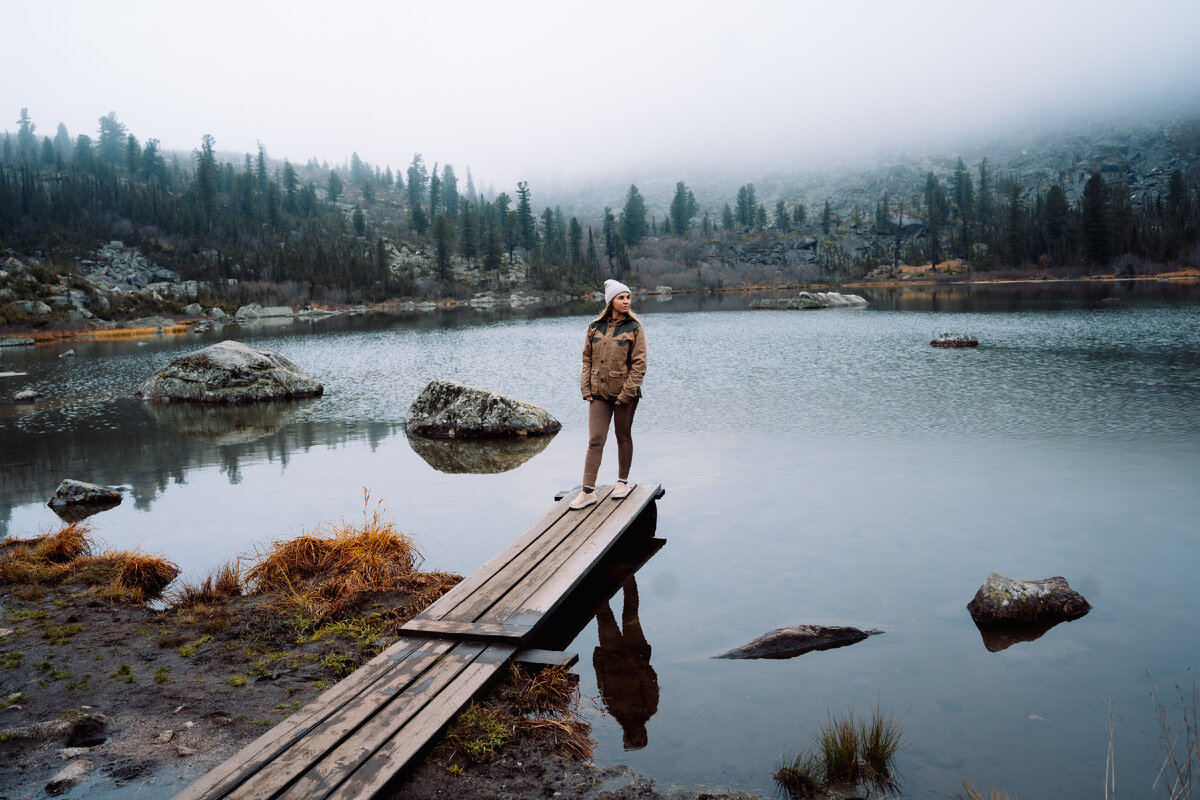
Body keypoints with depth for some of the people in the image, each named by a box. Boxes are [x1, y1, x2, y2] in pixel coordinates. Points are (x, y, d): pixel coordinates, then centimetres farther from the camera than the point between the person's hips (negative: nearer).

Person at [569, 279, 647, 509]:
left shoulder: (634, 328, -5)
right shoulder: (595, 327, 5)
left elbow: (639, 365, -8)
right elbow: (587, 359, 9)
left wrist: (626, 394, -13)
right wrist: (586, 389, 0)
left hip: (625, 394, -2)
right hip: (599, 394, 2)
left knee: (623, 437, 11)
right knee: (595, 440, -2)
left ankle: (623, 481, 29)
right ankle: (588, 491, 0)